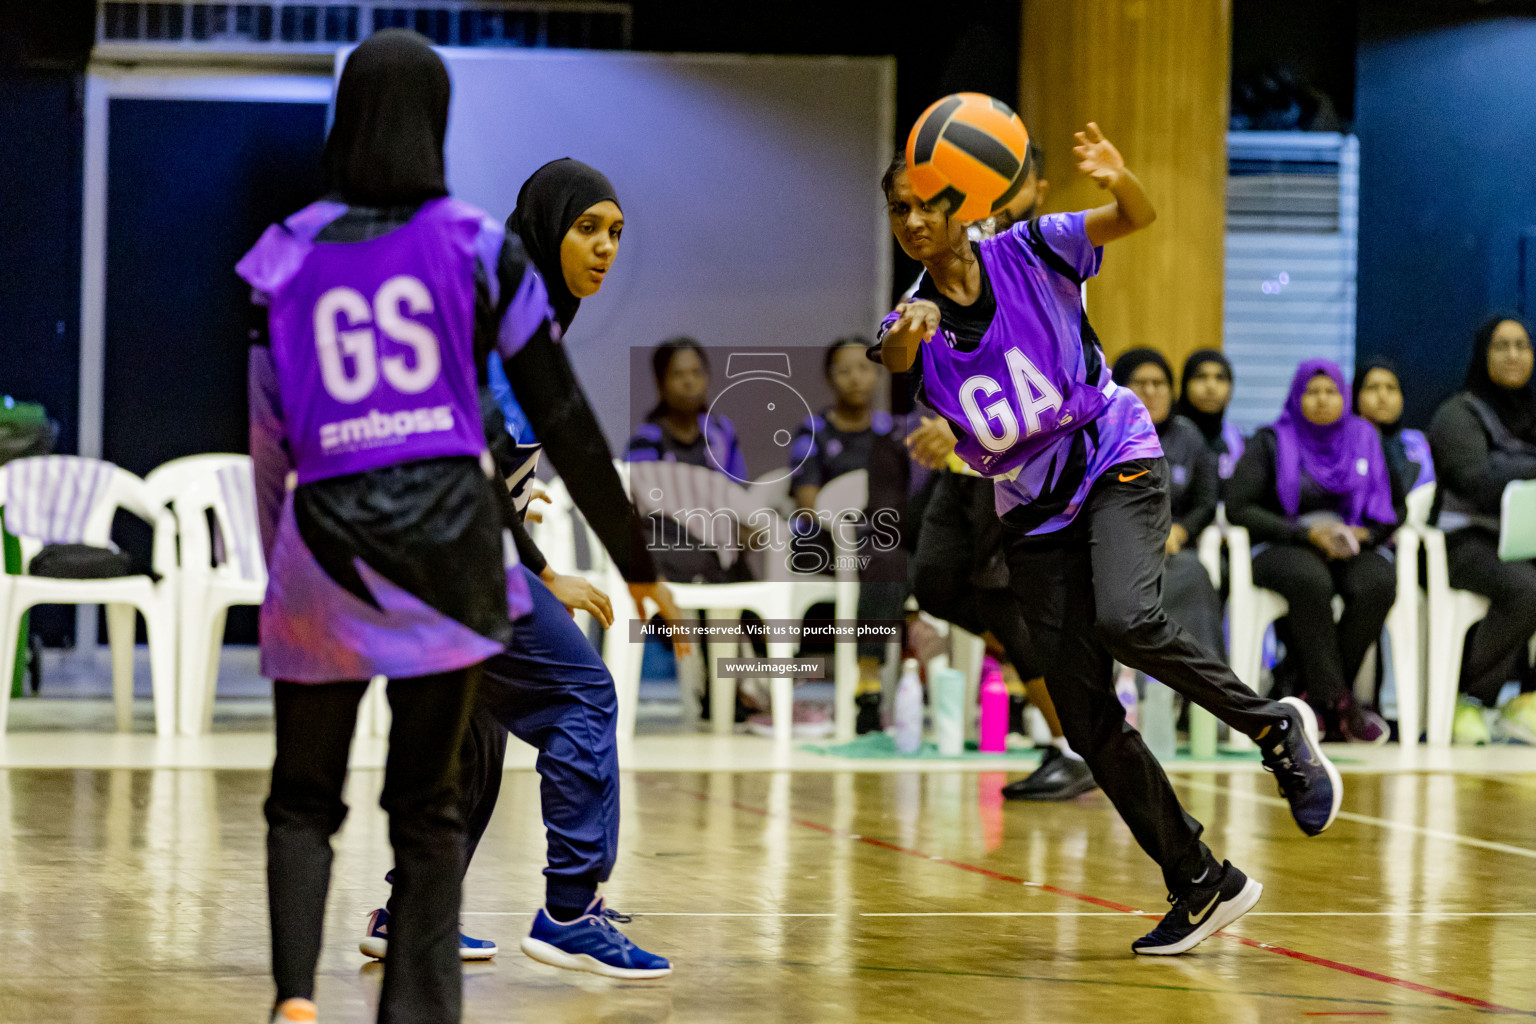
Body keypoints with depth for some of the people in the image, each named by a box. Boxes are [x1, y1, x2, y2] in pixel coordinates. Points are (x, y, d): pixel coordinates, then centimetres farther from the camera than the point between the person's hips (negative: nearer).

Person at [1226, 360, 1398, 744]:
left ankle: (1317, 697, -24)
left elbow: (1389, 514, 15)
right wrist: (1306, 533, -13)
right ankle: (1337, 700, -33)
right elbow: (1238, 507, -4)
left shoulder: (1364, 439, 14)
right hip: (1282, 547, -3)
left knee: (1378, 583, -33)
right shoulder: (1271, 442, 5)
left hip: (1349, 549, 3)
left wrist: (1360, 534, -8)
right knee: (1311, 581, -39)